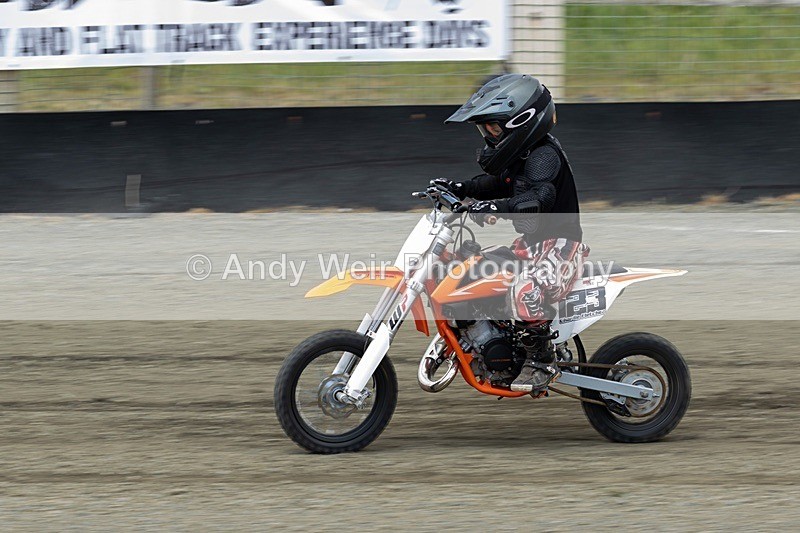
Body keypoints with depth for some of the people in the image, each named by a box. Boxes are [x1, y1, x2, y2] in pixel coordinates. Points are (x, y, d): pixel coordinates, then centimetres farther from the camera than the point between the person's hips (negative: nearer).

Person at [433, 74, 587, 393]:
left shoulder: (544, 155, -19)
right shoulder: (522, 154, 11)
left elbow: (540, 196, -36)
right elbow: (499, 184, 29)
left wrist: (497, 207, -48)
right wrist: (461, 189, 14)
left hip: (560, 247, -11)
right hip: (533, 243, 11)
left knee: (526, 290, -38)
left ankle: (542, 361, -24)